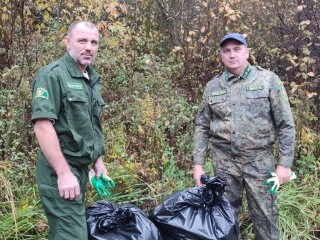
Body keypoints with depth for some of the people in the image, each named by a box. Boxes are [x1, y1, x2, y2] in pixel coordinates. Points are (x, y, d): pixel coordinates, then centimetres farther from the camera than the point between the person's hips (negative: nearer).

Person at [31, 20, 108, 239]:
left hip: (81, 168, 8)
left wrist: (98, 162, 17)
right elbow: (42, 125, -21)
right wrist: (64, 173, -24)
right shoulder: (53, 75, -12)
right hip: (60, 170, -8)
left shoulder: (92, 79, 14)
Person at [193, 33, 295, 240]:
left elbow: (286, 124, -3)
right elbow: (202, 127, 9)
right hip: (224, 162, 2)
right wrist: (198, 163, 3)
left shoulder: (268, 80, -3)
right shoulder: (212, 87, 5)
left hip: (259, 161, -2)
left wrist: (285, 163, -7)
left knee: (265, 215, 4)